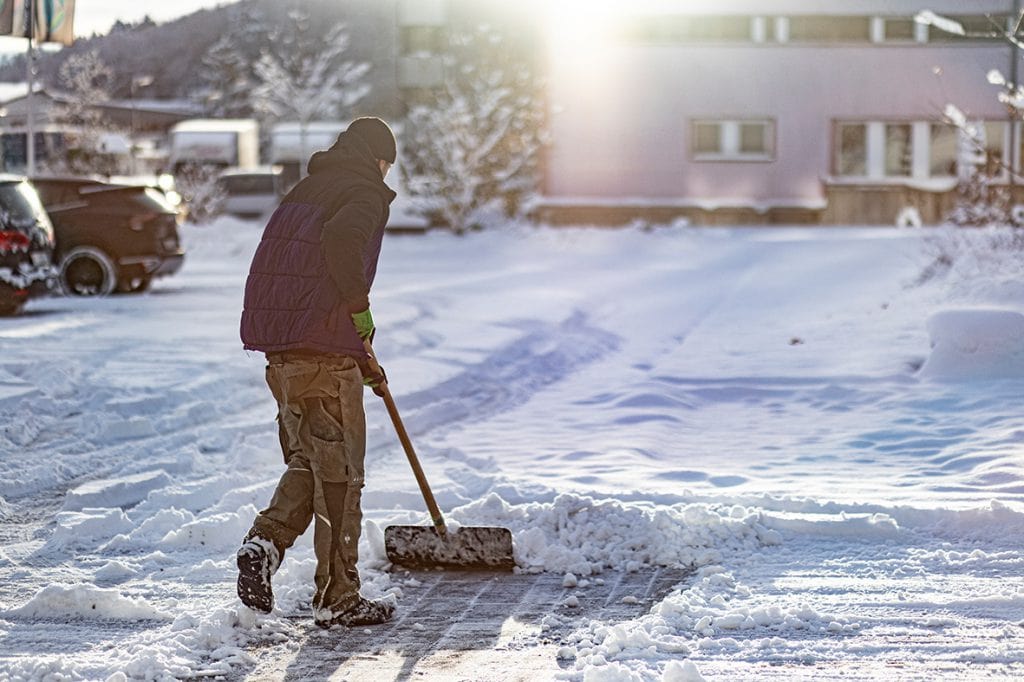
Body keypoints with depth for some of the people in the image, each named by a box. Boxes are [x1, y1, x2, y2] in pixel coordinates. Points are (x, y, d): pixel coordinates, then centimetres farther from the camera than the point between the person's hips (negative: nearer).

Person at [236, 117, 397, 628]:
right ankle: (337, 598, 6)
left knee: (306, 462, 19)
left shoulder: (304, 192, 21)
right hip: (324, 354, -7)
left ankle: (265, 542, 0)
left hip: (280, 351, 8)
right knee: (338, 473, 1)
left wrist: (362, 360, 30)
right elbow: (340, 241, -28)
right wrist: (360, 307, -13)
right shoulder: (365, 196, -4)